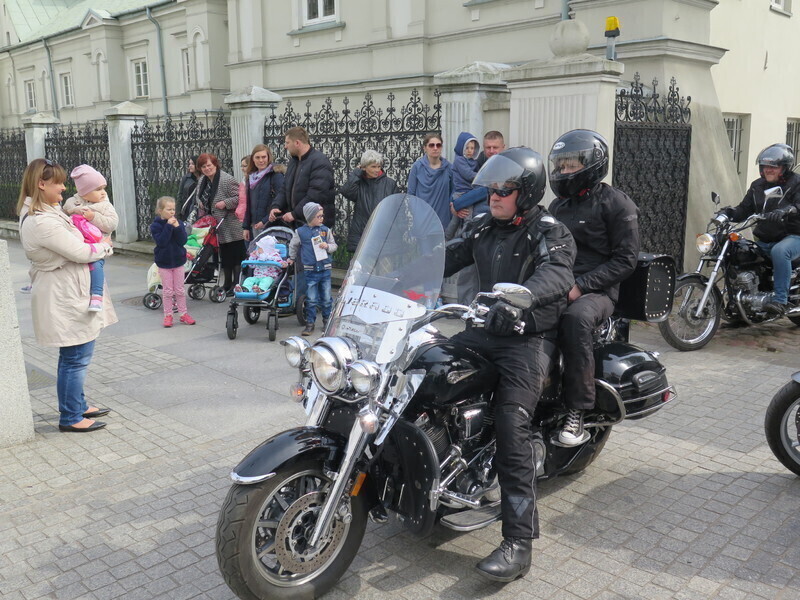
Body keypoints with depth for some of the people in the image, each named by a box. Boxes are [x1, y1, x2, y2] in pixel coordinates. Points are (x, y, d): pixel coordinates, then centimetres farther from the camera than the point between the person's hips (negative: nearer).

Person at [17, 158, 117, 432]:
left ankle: (78, 405, 34)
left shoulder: (46, 213, 8)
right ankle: (70, 418, 12)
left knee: (74, 356, 20)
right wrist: (104, 244, -3)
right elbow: (80, 252, -21)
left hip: (67, 293, 11)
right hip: (64, 297, -11)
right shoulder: (42, 222, -24)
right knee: (75, 358, 0)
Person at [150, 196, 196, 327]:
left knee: (180, 290, 9)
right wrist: (168, 226, -25)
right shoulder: (155, 225, -10)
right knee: (168, 291, 4)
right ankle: (168, 315, 14)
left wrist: (177, 227, -21)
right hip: (164, 262, -2)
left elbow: (183, 241, -10)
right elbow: (161, 241, -23)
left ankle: (183, 314, 18)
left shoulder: (179, 223, -1)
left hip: (178, 260, 2)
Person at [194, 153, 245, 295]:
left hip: (230, 228, -8)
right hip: (215, 228, 8)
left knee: (235, 257, -2)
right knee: (224, 257, 16)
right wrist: (200, 204, 7)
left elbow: (239, 197, -17)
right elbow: (199, 197, 27)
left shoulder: (227, 180, -15)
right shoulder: (202, 181, 11)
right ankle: (227, 285, 26)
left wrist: (225, 203, -24)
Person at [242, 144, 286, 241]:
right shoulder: (251, 177, 15)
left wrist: (265, 221, -16)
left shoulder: (276, 175, -5)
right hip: (254, 226, 6)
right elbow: (248, 204, 19)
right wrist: (246, 226, 14)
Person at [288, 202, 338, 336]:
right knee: (311, 299, 0)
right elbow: (293, 246, 17)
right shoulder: (300, 232, 0)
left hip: (325, 269, 2)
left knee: (326, 298, 8)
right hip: (310, 270, -2)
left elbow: (334, 245, 11)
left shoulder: (325, 230, 5)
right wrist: (292, 258, 22)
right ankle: (310, 323, 9)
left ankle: (327, 320, 23)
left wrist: (327, 246, -8)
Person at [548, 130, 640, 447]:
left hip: (597, 290, -6)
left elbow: (625, 260, -6)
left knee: (574, 319, -39)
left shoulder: (616, 203, 1)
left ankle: (577, 412, -30)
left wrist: (580, 285, -17)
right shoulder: (557, 206, 21)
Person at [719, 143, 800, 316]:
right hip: (764, 240, 7)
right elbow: (745, 209, 9)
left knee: (779, 251, -38)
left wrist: (785, 211, -43)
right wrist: (730, 212, -13)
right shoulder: (757, 186, 14)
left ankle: (780, 300, -37)